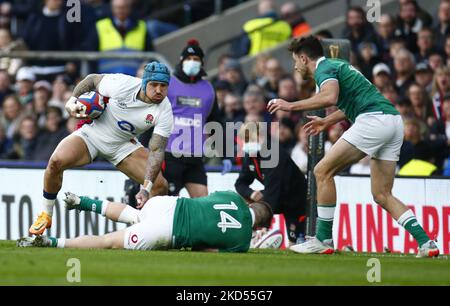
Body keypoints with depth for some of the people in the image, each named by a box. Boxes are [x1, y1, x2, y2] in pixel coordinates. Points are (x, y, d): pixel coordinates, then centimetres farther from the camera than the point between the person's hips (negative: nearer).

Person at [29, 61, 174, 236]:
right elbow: (92, 79, -6)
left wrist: (146, 188, -33)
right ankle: (45, 216, -7)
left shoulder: (164, 112, -22)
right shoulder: (122, 84, -27)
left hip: (124, 145, 2)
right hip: (92, 134, -2)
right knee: (56, 161, -27)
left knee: (159, 185, -14)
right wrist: (72, 100, -14)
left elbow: (156, 151, -24)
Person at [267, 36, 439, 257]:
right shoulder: (338, 65, 28)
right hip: (395, 121, 9)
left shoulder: (324, 69, -2)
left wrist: (291, 106, -16)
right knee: (382, 195, 10)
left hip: (373, 120, -9)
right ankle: (425, 242, -2)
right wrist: (327, 121, 51)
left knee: (323, 171, -3)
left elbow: (330, 97, -24)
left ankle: (323, 240, -4)